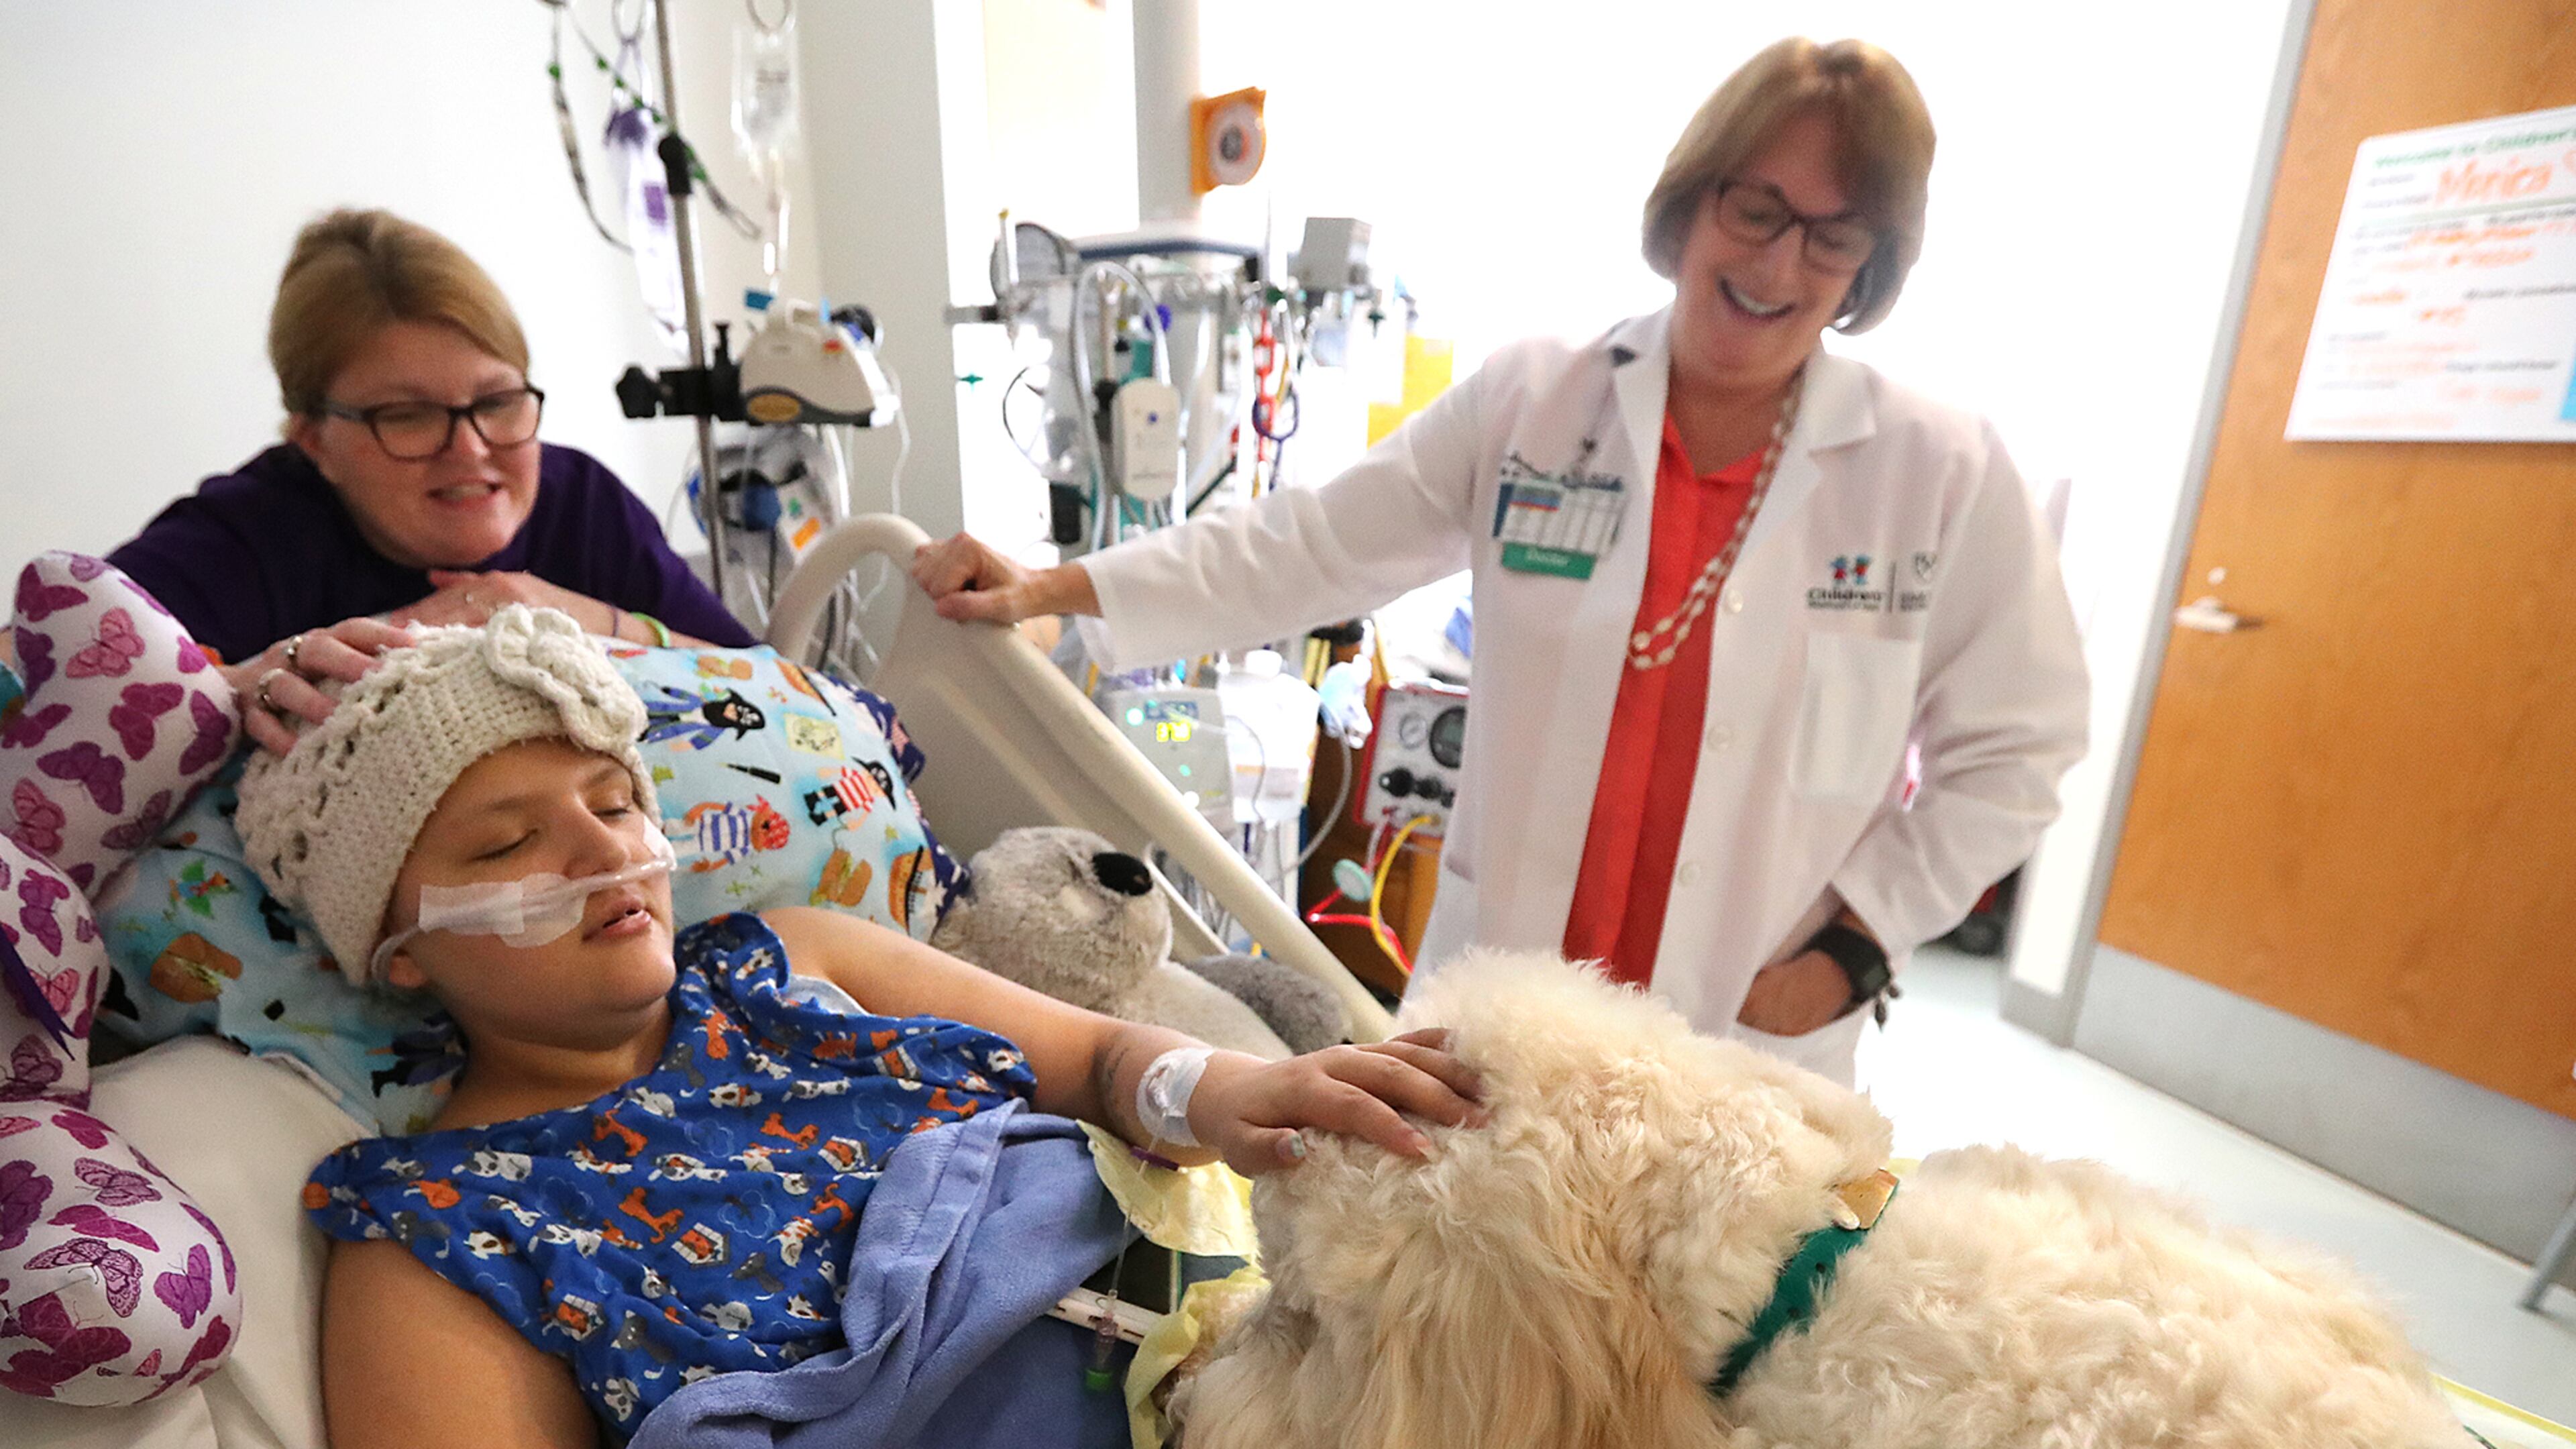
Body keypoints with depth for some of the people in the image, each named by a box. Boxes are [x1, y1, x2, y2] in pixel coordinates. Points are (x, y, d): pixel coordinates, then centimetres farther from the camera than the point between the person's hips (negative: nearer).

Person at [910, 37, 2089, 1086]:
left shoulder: (1947, 474, -4)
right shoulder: (1528, 404, -5)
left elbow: (2012, 751, 2)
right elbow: (1307, 551, -8)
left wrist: (1850, 948, -6)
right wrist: (1056, 589, -15)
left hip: (1749, 1029, 0)